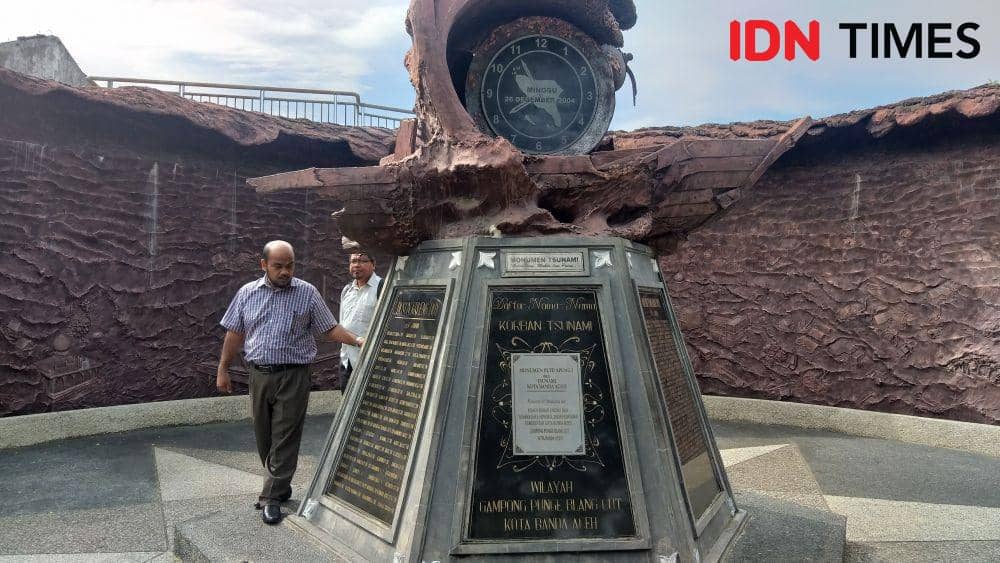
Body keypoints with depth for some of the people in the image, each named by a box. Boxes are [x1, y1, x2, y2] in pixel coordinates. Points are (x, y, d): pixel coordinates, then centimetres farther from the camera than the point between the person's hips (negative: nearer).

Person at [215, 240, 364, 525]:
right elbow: (234, 333, 11)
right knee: (264, 436, 12)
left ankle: (272, 497, 7)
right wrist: (222, 370, 10)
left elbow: (330, 328, 0)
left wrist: (357, 340, -14)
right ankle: (280, 485, 30)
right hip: (259, 375, 3)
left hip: (293, 376, -3)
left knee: (285, 437, -2)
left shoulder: (307, 293, -2)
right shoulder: (247, 293, 5)